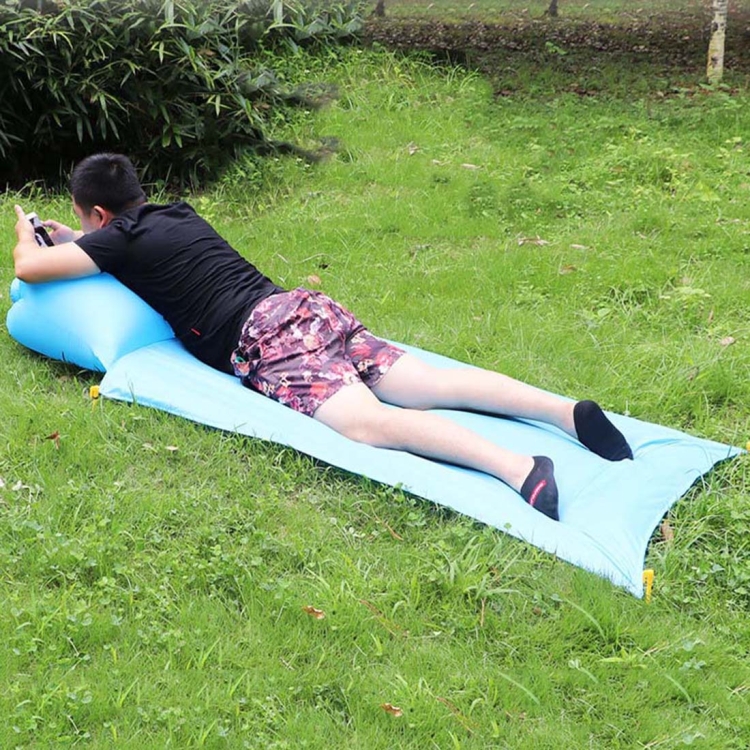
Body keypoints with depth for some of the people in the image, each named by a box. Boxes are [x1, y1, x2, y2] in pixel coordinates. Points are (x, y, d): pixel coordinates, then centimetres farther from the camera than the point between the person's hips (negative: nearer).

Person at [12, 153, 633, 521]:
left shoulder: (121, 239, 8)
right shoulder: (176, 214, 30)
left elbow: (31, 267, 9)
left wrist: (27, 236, 31)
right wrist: (72, 238, 55)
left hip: (265, 339, -8)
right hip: (306, 308, 8)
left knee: (367, 421, -28)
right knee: (430, 384, -6)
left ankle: (516, 467, -50)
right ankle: (567, 410, -23)